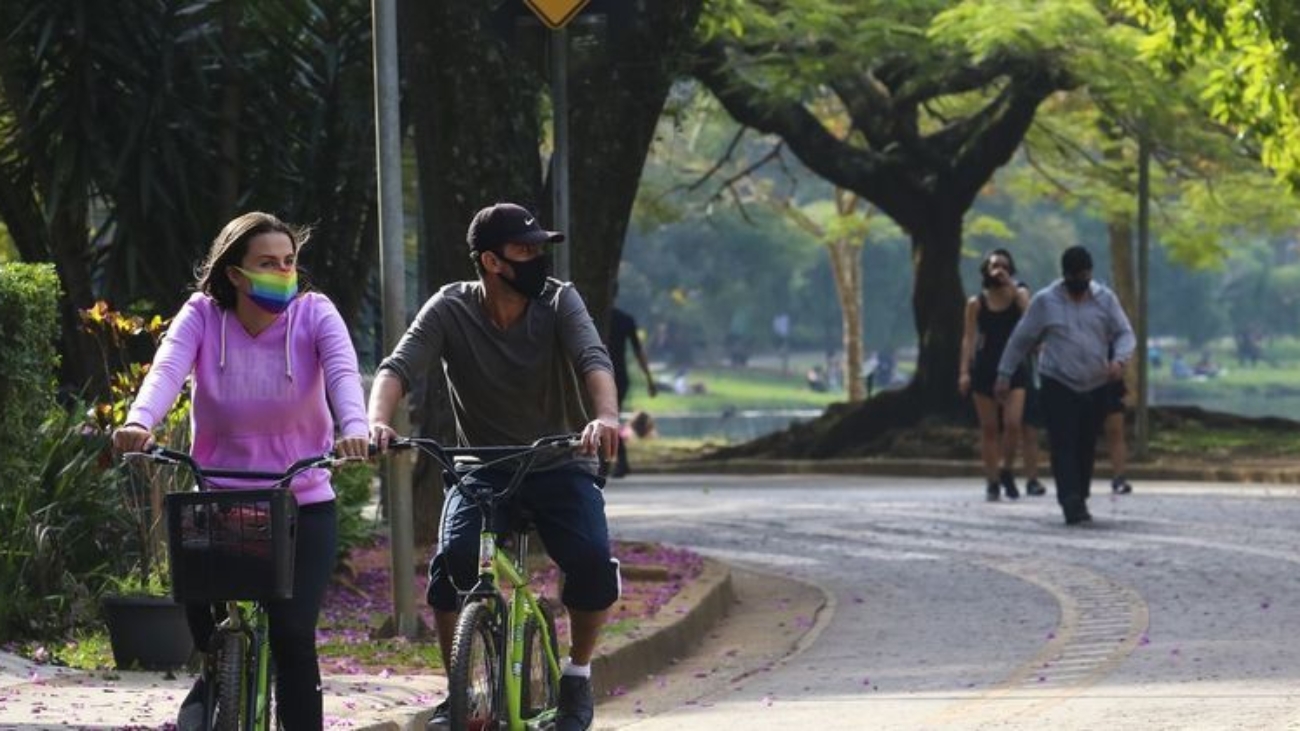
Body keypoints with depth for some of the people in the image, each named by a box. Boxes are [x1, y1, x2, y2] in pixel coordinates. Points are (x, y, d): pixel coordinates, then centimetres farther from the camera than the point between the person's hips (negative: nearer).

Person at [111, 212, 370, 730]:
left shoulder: (314, 314, -7)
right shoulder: (202, 317, -7)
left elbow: (342, 372, -24)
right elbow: (167, 369, -24)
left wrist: (355, 428, -47)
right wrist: (139, 422, -46)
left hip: (303, 507, -1)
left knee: (292, 637, -14)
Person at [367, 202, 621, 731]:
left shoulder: (558, 301, -8)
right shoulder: (450, 310, -8)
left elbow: (593, 360, -24)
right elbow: (398, 368, -19)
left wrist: (606, 417, -47)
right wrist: (378, 421, -42)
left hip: (559, 468, 0)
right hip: (481, 469, 0)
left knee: (593, 562, -27)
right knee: (452, 561, -28)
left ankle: (577, 676, -1)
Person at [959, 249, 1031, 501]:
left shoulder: (1018, 295, 5)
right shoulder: (976, 303, 4)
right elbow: (969, 338, 1)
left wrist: (1011, 286, -15)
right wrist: (965, 371, -8)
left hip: (1014, 367, 0)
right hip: (985, 367, 0)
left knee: (1012, 424, -13)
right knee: (989, 428, 2)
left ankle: (1005, 469, 9)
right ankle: (992, 481, 9)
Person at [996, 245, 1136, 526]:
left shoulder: (1105, 299, 3)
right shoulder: (1045, 301, -2)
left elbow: (1125, 334, 3)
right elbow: (1020, 339, 5)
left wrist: (1119, 359, -18)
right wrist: (1004, 374, 5)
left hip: (1096, 387, 3)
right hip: (1058, 386, -3)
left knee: (1086, 448, 6)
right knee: (1064, 447, -14)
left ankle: (1080, 502, 19)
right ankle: (1072, 506, -21)